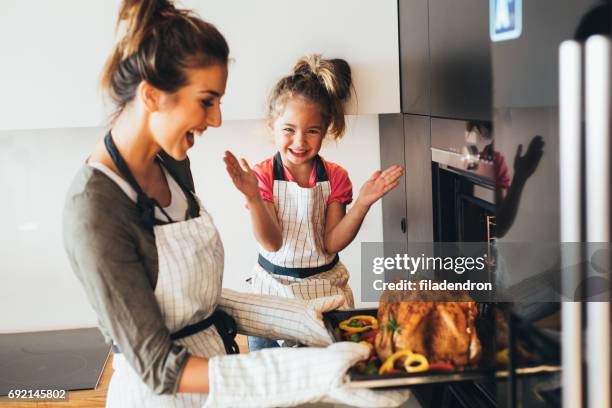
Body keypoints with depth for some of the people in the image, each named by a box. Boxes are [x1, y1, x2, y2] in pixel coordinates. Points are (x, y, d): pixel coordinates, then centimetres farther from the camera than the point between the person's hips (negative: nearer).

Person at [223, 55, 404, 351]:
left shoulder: (334, 177, -2)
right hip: (273, 287, -1)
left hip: (324, 286, 2)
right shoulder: (263, 174, -8)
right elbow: (272, 242, -17)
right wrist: (252, 197, -32)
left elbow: (331, 243, -7)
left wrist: (362, 204, -20)